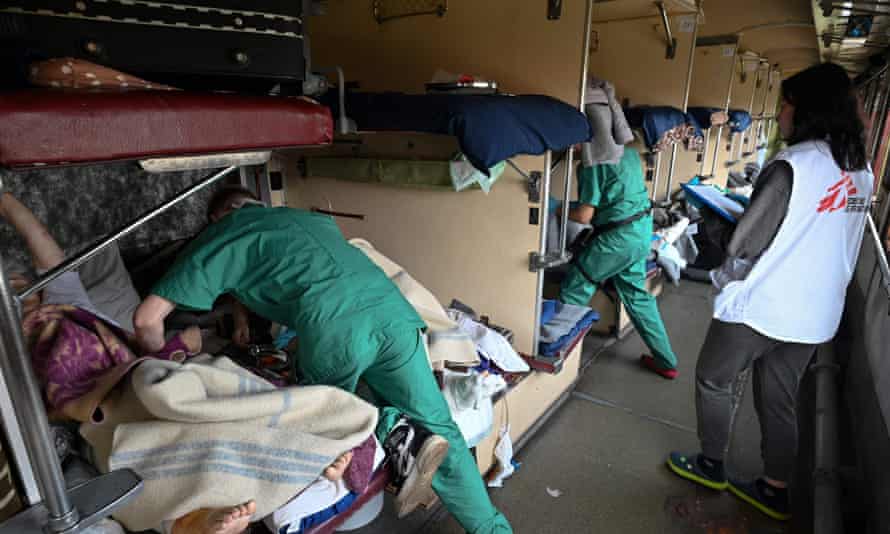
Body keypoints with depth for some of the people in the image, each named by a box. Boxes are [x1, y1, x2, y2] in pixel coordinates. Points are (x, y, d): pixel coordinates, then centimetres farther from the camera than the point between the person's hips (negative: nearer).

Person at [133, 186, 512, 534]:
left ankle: (394, 432, 2)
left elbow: (146, 318, 17)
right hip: (391, 308, 5)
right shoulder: (307, 215, 34)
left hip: (332, 328, -4)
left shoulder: (218, 237, 21)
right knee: (439, 429, 13)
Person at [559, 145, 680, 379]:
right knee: (637, 294, 20)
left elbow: (584, 216, -17)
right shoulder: (627, 149, 8)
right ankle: (666, 361, 28)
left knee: (573, 291, 5)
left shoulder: (593, 162, -18)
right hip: (643, 228, 9)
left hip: (620, 235, -9)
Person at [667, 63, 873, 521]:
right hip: (816, 314, 7)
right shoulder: (861, 170, 6)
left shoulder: (791, 166, -20)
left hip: (759, 307, -7)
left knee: (713, 381, 14)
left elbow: (745, 243, -17)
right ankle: (774, 492, 30)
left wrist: (723, 278, 1)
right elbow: (831, 243, 13)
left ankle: (711, 466, 28)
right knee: (779, 401, 18)